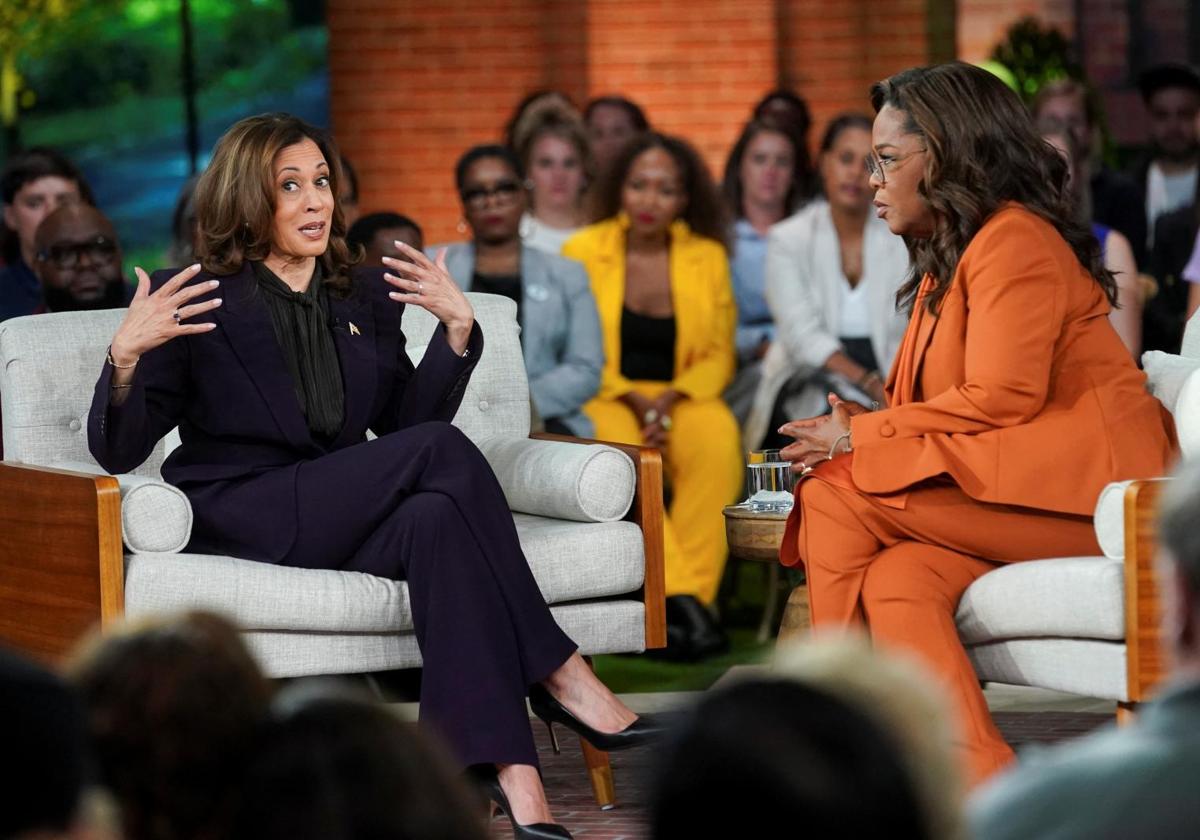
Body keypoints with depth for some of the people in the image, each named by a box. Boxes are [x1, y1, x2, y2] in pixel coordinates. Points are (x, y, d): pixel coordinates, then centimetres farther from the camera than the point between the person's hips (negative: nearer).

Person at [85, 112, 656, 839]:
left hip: (344, 517, 5)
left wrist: (459, 330, -1)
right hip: (243, 520, -5)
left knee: (439, 520, -33)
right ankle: (560, 675, -24)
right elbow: (119, 452, -5)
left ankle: (514, 778, -44)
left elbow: (406, 422, 12)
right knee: (443, 452, -26)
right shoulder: (194, 301, -1)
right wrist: (126, 355, -24)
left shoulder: (367, 297, 15)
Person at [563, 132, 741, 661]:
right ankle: (679, 599, -40)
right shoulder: (582, 251, 3)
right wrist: (630, 399, -12)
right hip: (605, 399, -2)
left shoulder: (708, 256, 10)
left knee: (719, 439, -34)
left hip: (683, 398, 2)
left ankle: (693, 592, -33)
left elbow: (718, 356, 10)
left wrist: (672, 397, -10)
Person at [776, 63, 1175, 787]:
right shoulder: (948, 257, 24)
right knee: (896, 583, -20)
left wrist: (860, 438, -8)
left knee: (834, 501, -17)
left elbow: (1000, 399, -17)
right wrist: (865, 428, -1)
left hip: (1078, 493, -9)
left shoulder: (1015, 243, -8)